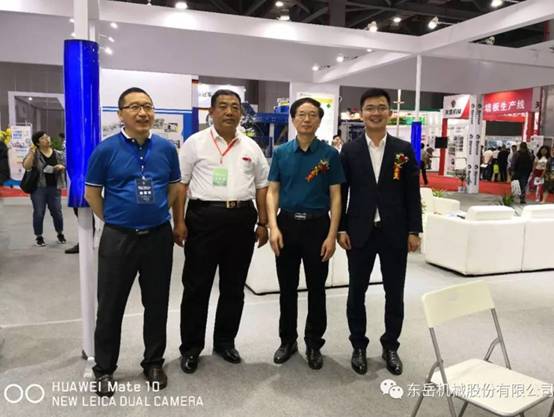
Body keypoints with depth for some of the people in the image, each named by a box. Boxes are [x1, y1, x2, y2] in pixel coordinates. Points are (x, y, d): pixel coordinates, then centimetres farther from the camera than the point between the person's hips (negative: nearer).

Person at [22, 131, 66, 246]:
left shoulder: (58, 154, 7)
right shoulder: (34, 153, -2)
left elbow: (65, 166, 12)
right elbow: (26, 166, -13)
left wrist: (62, 167, -11)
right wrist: (32, 152, -20)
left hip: (54, 188, 2)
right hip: (38, 187, -2)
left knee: (57, 212, 6)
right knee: (39, 213, 2)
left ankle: (60, 234, 25)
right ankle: (38, 237, 16)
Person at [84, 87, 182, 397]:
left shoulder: (167, 148, 1)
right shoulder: (106, 149, -6)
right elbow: (92, 193, 3)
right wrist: (113, 220, 7)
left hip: (159, 236, 2)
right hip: (118, 238, -2)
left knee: (157, 303, 12)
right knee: (111, 306, 8)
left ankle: (154, 362, 30)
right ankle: (104, 370, 26)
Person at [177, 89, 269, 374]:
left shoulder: (251, 147, 10)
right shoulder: (195, 143, 1)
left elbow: (261, 186, 13)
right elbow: (180, 184, -1)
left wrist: (263, 223, 7)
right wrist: (179, 222, -7)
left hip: (242, 220, 4)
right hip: (204, 217, -3)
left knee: (234, 287, 13)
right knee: (196, 286, 6)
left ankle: (225, 342, 30)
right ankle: (190, 347, 22)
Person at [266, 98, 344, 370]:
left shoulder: (330, 154, -1)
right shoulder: (281, 153, 4)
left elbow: (335, 196, -2)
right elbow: (272, 192, 3)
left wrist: (332, 235, -9)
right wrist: (273, 227, -10)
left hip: (317, 226, -1)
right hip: (287, 224, 2)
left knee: (316, 289, 8)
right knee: (287, 288, 11)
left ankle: (314, 343, 24)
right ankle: (288, 340, 28)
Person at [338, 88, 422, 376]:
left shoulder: (404, 149, 4)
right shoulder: (349, 150, 2)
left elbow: (412, 193, 3)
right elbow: (341, 193, 2)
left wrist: (414, 230, -1)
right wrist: (341, 229, -4)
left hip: (395, 232, 1)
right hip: (359, 232, 0)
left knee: (395, 293, 10)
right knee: (357, 292, 9)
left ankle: (391, 346, 28)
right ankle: (358, 346, 26)